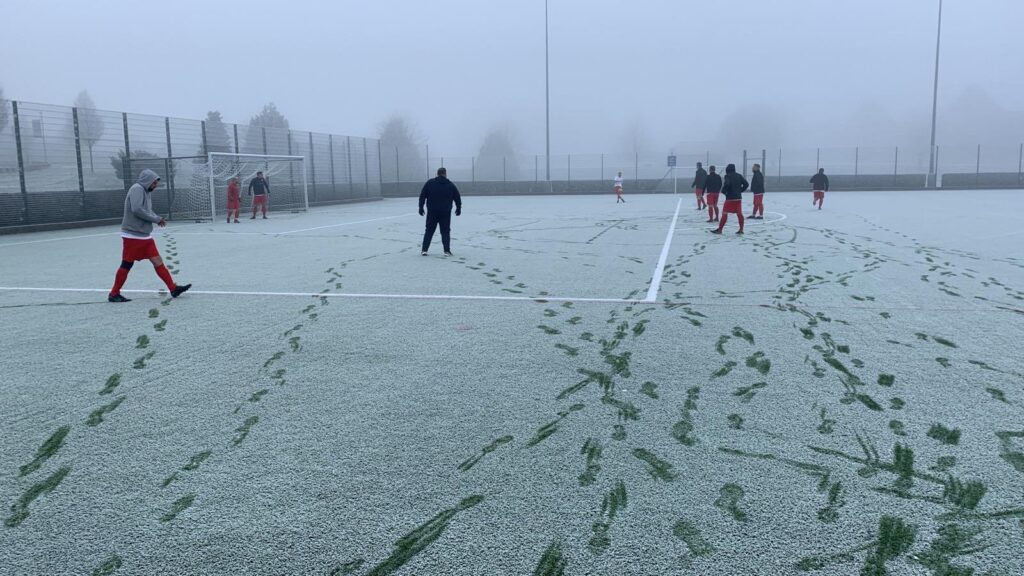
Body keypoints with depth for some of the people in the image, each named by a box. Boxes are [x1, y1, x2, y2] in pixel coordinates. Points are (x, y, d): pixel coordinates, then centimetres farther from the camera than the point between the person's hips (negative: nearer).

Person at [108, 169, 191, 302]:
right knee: (126, 265, 0)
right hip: (133, 236, -9)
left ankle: (173, 289, 0)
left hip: (145, 236, 9)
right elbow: (137, 209, -26)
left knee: (157, 261, 2)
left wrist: (158, 219, -1)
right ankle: (114, 294, 12)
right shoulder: (137, 189, -13)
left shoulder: (145, 191, 15)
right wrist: (156, 219, -17)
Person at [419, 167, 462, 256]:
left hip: (432, 212, 0)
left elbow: (422, 196, 0)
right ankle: (447, 251, 0)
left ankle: (424, 250, 5)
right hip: (445, 212, 0)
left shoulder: (429, 183, 2)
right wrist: (458, 208, 22)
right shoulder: (450, 185, 4)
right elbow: (457, 198, 9)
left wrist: (421, 207, 7)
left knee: (429, 231, 9)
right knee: (445, 232, 7)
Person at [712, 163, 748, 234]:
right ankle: (741, 229, 9)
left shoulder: (728, 176, -7)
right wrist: (740, 190, 12)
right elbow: (746, 184, 5)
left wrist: (723, 191, -8)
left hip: (730, 197, -5)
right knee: (739, 213, 8)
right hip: (738, 197, 6)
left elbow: (726, 184, -25)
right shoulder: (739, 176, 10)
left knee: (725, 213, -1)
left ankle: (720, 229, -1)